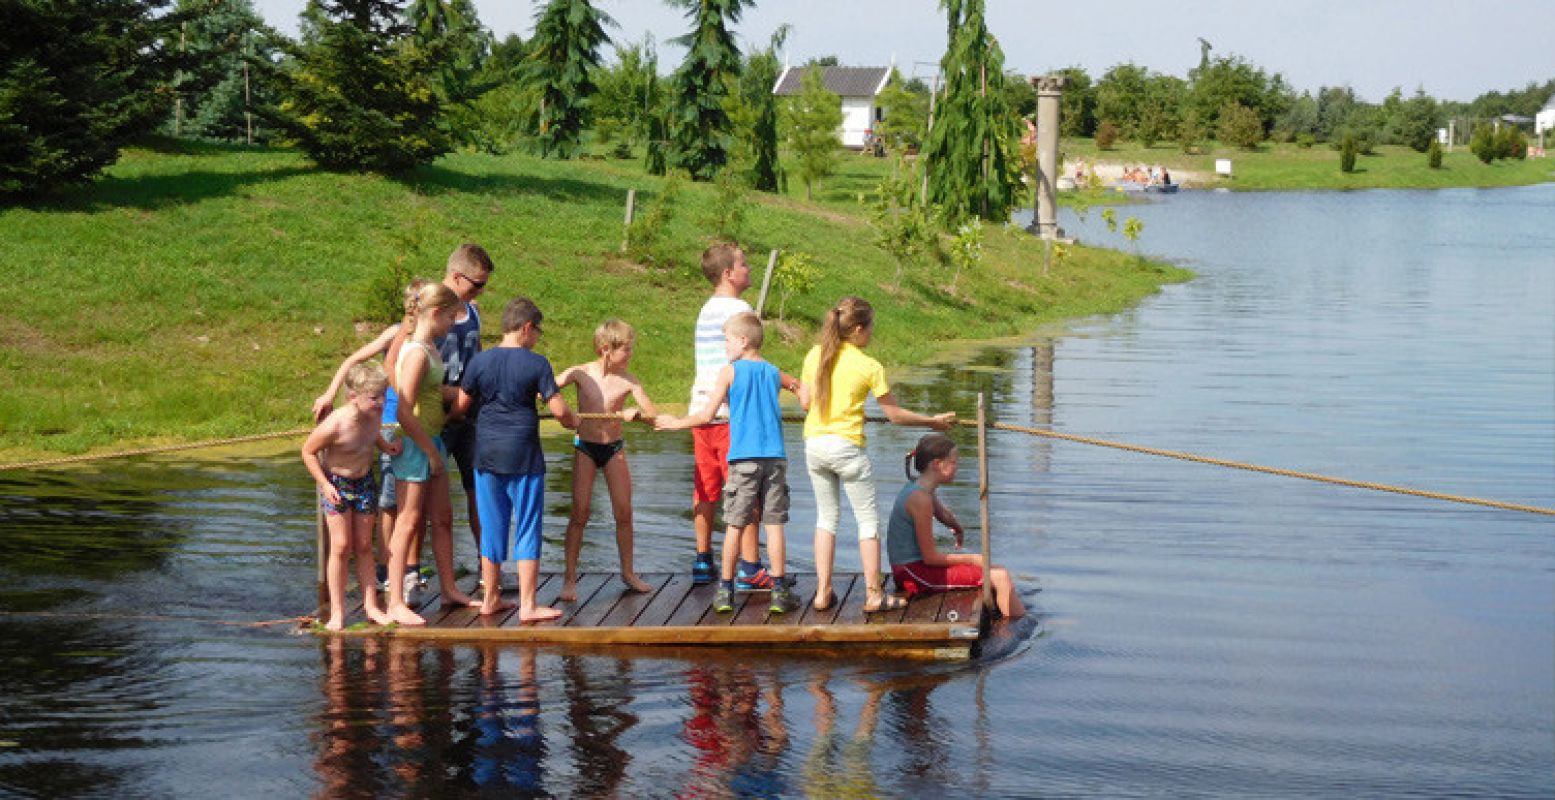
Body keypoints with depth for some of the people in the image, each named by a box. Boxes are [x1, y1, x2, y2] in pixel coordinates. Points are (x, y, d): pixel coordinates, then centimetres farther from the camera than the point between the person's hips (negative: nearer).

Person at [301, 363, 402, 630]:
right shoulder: (335, 425, -32)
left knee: (364, 547, 9)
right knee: (341, 547, -6)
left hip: (364, 482, 5)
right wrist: (325, 485, -20)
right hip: (337, 485, -5)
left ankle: (371, 606, 13)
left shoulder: (374, 414, -14)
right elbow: (308, 451, -17)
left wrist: (385, 445, -3)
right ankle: (337, 612, 1)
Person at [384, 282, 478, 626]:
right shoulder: (416, 353, -20)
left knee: (442, 519, 15)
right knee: (408, 522, -6)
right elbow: (405, 413, -23)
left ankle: (449, 590, 26)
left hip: (432, 442, 9)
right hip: (415, 444, -9)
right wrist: (431, 451, -16)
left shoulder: (430, 347, 10)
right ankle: (395, 603, -2)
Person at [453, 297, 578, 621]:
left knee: (492, 527, 13)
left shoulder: (480, 361, 1)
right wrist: (574, 421, 11)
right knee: (528, 530, 3)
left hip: (486, 454, 4)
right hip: (523, 457, -4)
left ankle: (490, 598, 21)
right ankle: (527, 605, 3)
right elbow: (559, 410, -10)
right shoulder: (536, 363, -8)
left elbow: (460, 407, 8)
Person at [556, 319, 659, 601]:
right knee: (580, 512, -6)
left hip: (614, 448, 2)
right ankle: (570, 579, 1)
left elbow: (654, 416, -9)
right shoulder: (580, 374, -9)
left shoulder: (628, 381, -7)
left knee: (624, 512, 5)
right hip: (585, 448, -2)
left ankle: (628, 572, 23)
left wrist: (636, 414, -30)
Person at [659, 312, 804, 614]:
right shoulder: (774, 373, 10)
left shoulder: (730, 371, -1)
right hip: (775, 456, 3)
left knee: (735, 525, 4)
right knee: (773, 523, 3)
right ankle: (779, 590, 2)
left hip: (743, 458, -3)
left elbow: (707, 415, -2)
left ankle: (725, 590, 9)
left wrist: (676, 423, 13)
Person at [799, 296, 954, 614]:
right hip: (847, 446, -5)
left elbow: (805, 403, 8)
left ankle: (823, 592, 13)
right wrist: (933, 421, 10)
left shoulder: (815, 355, 2)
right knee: (868, 519, 7)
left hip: (814, 444, 5)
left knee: (827, 516, 16)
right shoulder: (869, 367, -10)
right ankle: (874, 594, 8)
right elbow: (895, 414, -3)